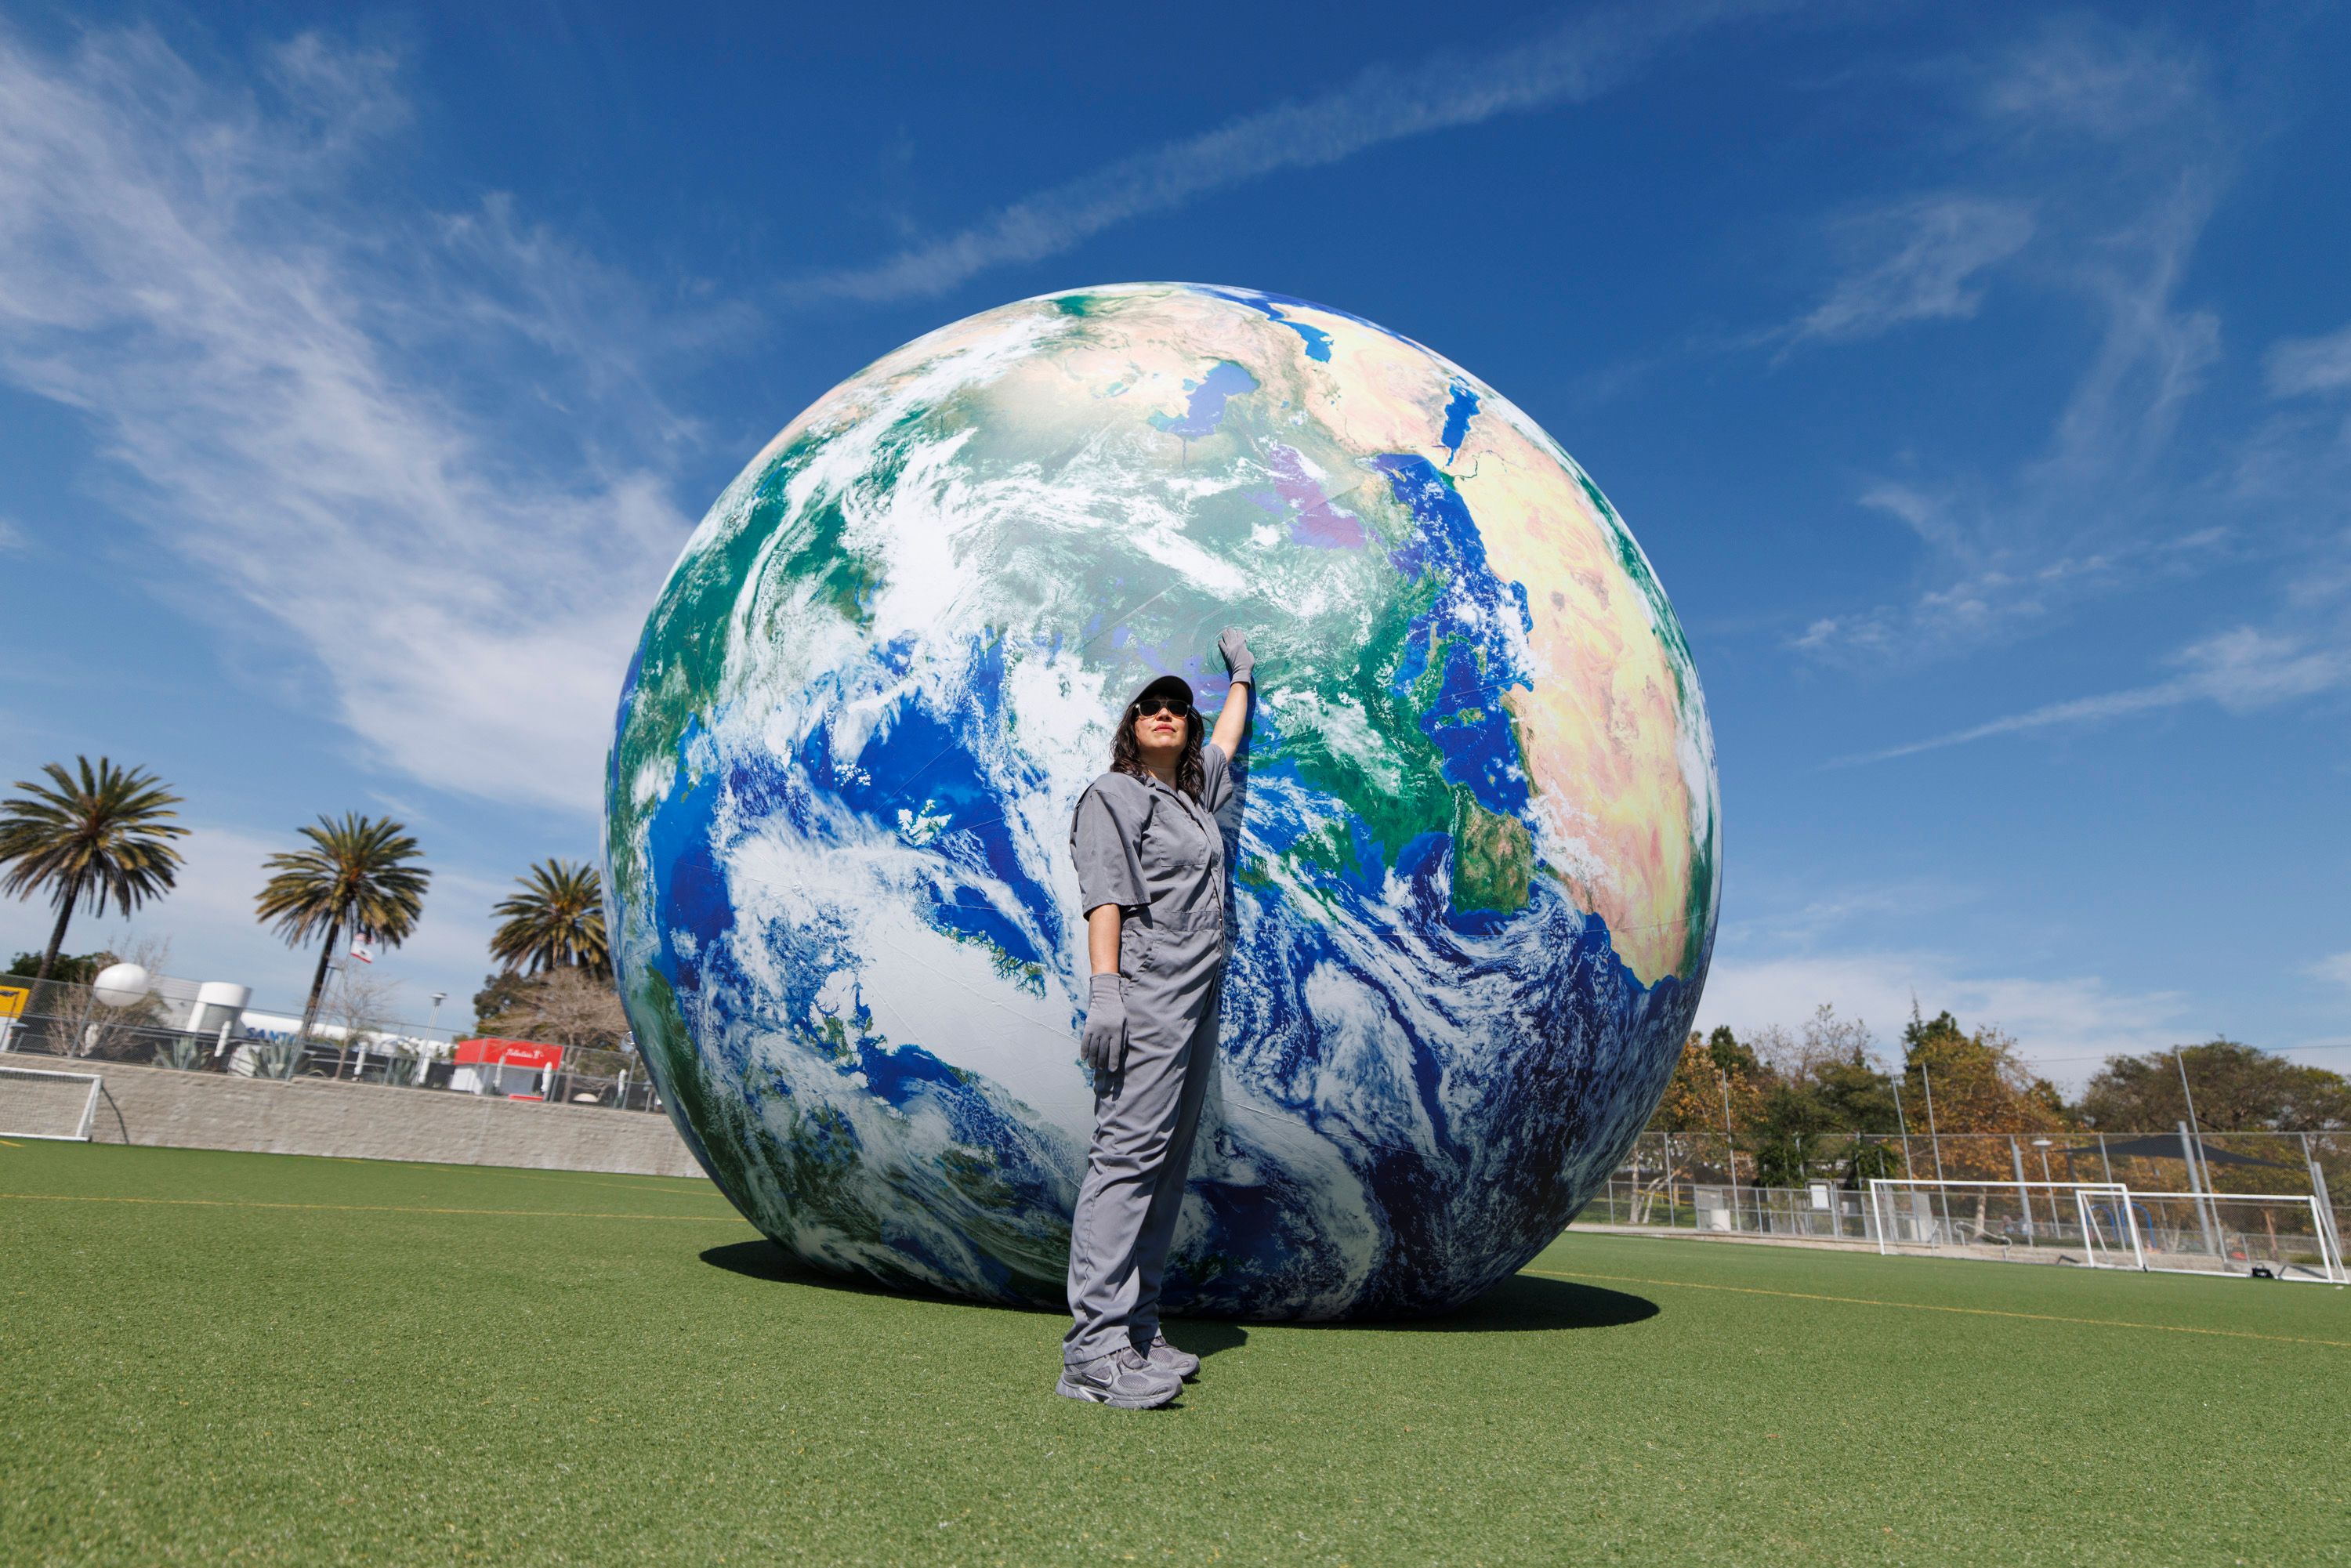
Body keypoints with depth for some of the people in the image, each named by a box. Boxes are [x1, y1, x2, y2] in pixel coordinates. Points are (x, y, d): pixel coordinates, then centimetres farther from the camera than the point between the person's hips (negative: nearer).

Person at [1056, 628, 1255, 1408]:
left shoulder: (1196, 792, 23)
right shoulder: (1114, 796, 2)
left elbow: (1225, 741, 44)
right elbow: (1104, 897, -10)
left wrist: (1241, 676, 57)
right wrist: (1103, 987, -20)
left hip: (1199, 996, 8)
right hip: (1145, 993, -8)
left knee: (1169, 1161, 7)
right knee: (1130, 1148, -15)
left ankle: (1137, 1330, 12)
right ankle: (1095, 1347, -15)